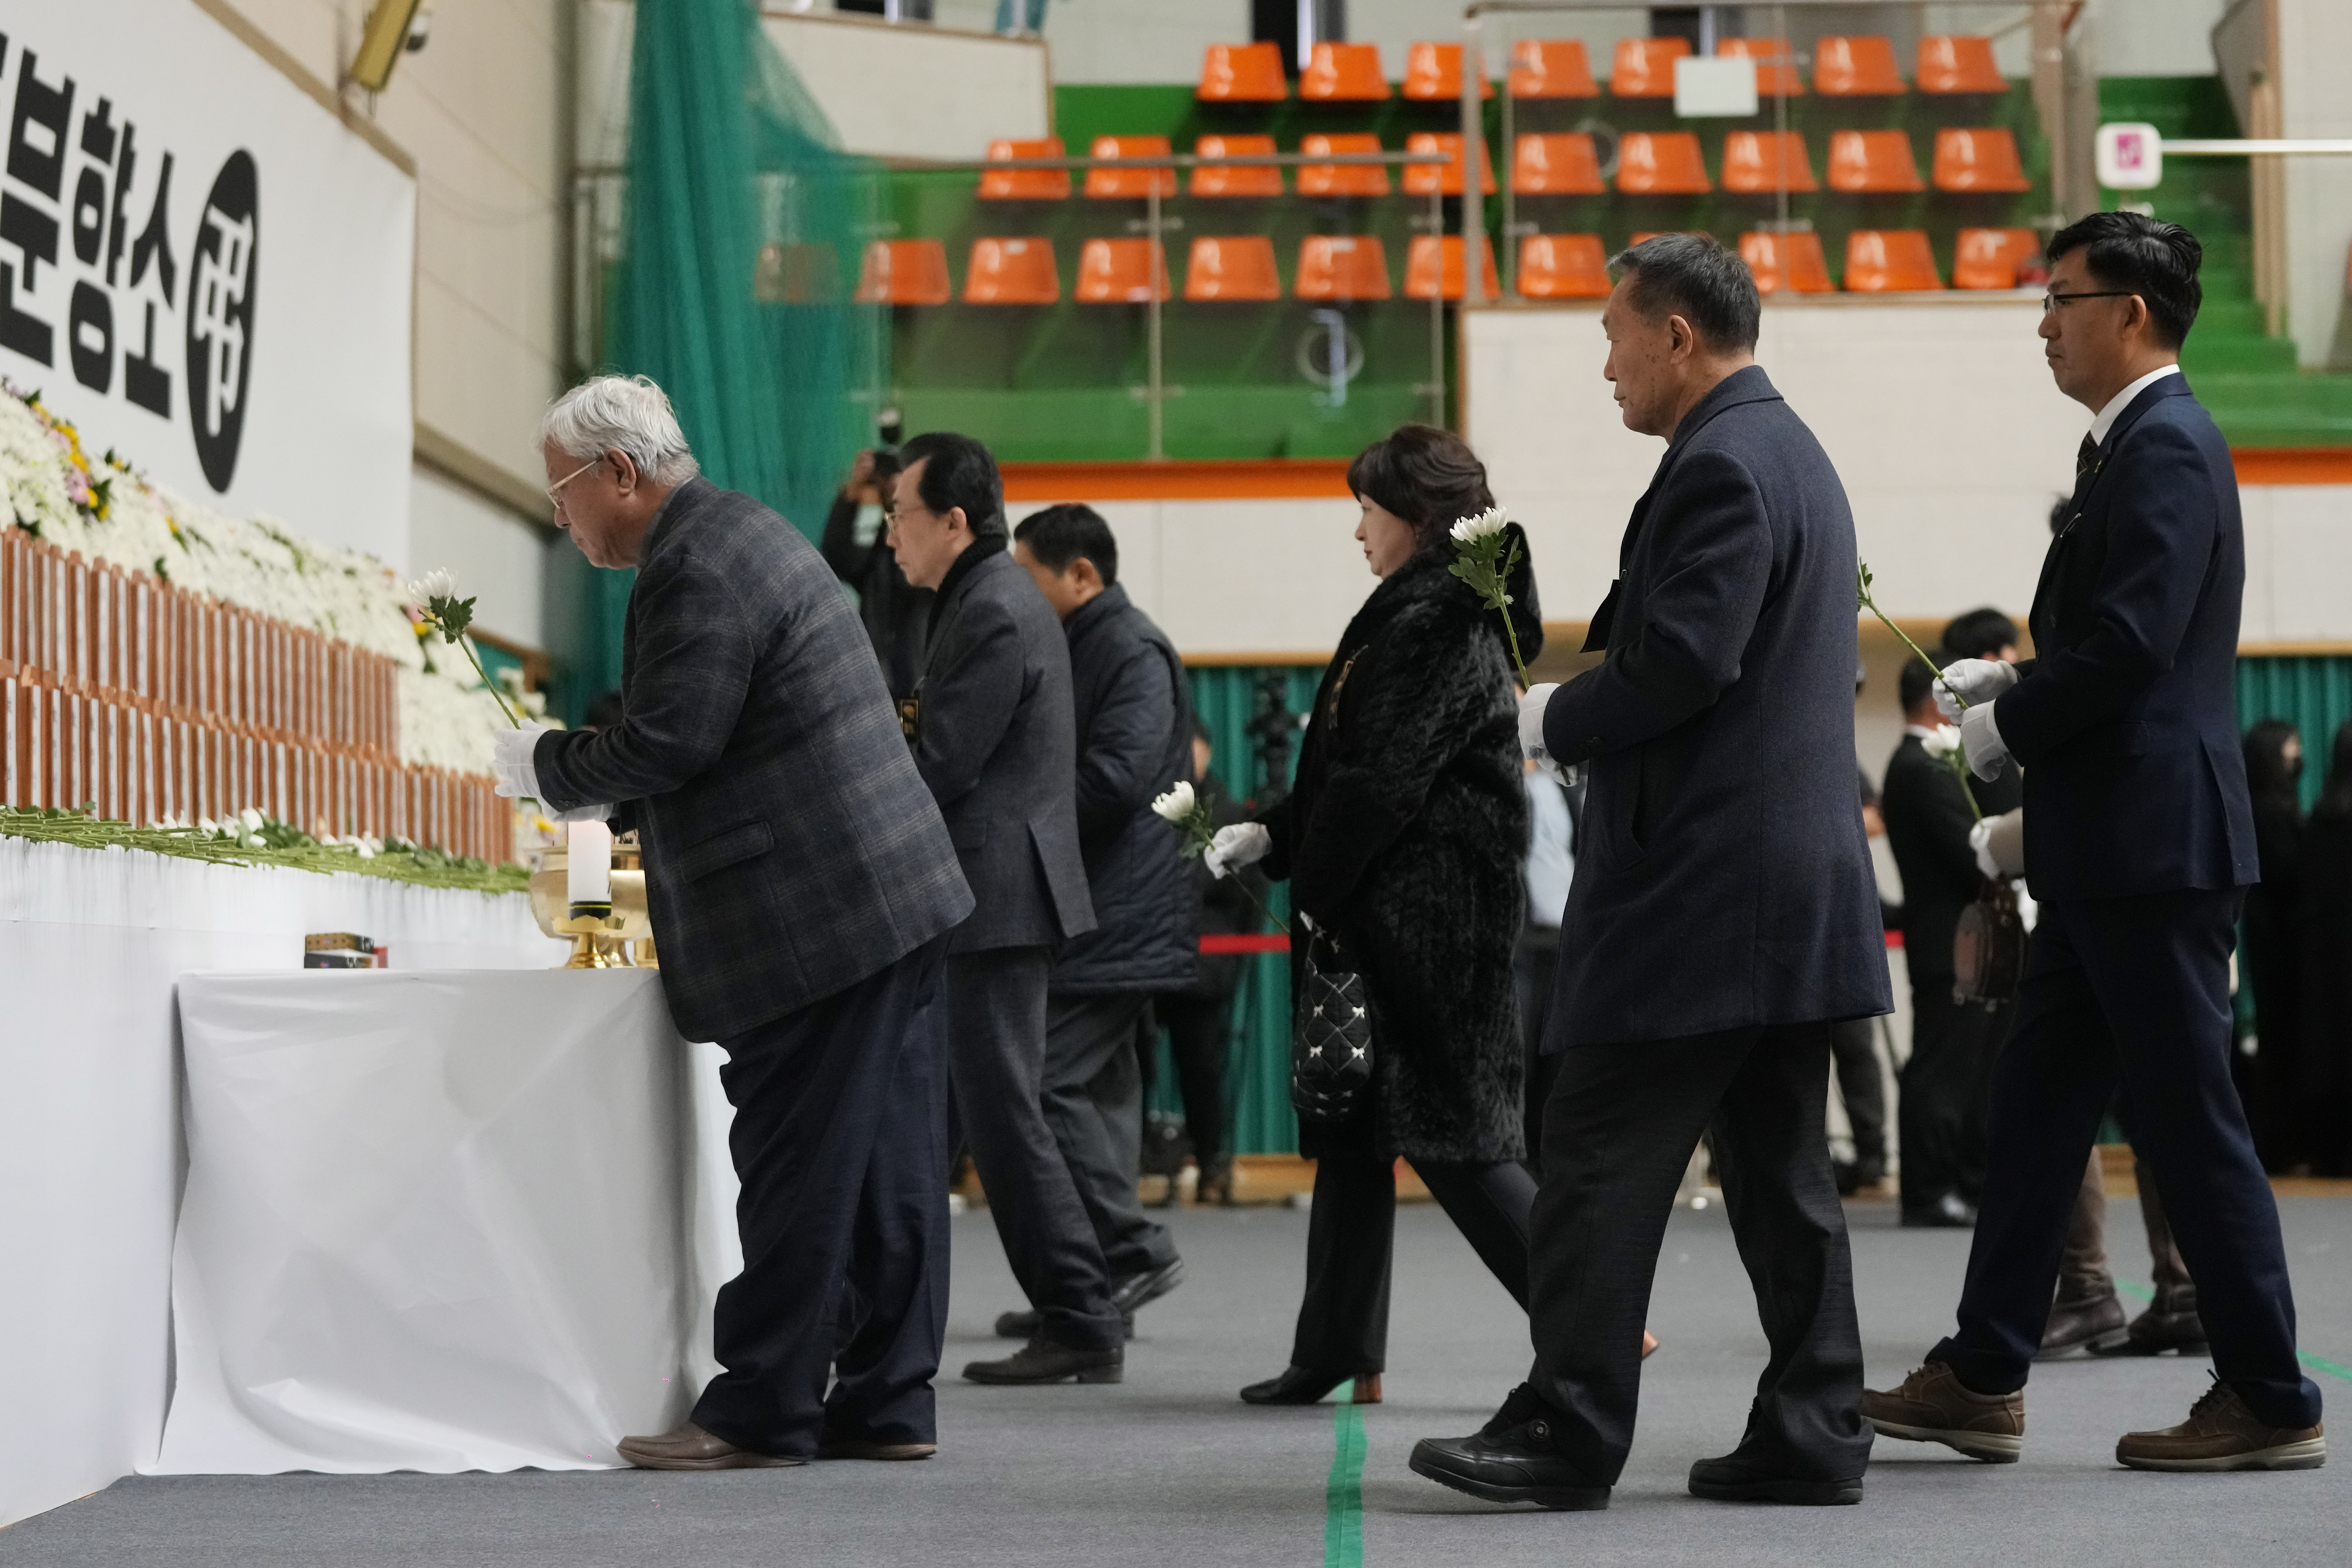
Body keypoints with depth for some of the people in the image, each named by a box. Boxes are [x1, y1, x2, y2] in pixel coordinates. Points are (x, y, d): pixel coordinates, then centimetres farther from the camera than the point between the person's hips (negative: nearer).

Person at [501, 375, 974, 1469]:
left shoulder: (697, 568, -15)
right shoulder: (736, 532, 18)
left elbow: (664, 745, -20)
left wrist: (543, 765, -4)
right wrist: (610, 803, 18)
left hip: (816, 915, -11)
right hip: (889, 895, 11)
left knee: (796, 1172, -4)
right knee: (885, 1161, 10)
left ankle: (760, 1412, 2)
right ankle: (887, 1403, 16)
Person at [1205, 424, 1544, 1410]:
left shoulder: (1437, 625, -15)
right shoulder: (1423, 615, 17)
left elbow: (1385, 779, -19)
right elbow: (1354, 767, 19)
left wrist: (1317, 888, -12)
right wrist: (1271, 834, 10)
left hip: (1422, 915, -10)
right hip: (1382, 916, 10)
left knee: (1446, 1132, -7)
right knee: (1355, 1130, 11)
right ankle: (1336, 1355, 15)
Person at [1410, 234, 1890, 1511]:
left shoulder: (1721, 466, -14)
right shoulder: (1789, 451, 19)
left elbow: (1679, 663, -22)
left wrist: (1554, 720, -7)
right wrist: (1582, 708, 13)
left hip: (1697, 881, -10)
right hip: (1796, 876, 10)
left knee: (1601, 1160, -6)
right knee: (1779, 1167, 11)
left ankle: (1567, 1429, -3)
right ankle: (1811, 1431, 13)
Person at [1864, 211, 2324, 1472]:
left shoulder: (2166, 446, -14)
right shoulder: (2134, 445, 18)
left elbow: (2134, 644, -23)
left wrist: (2007, 729, -11)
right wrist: (2016, 683, 8)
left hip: (2154, 841, -11)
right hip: (2106, 849, 11)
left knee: (2189, 1121, -4)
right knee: (2037, 1105, 11)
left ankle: (2271, 1403, 5)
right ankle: (1982, 1381, 17)